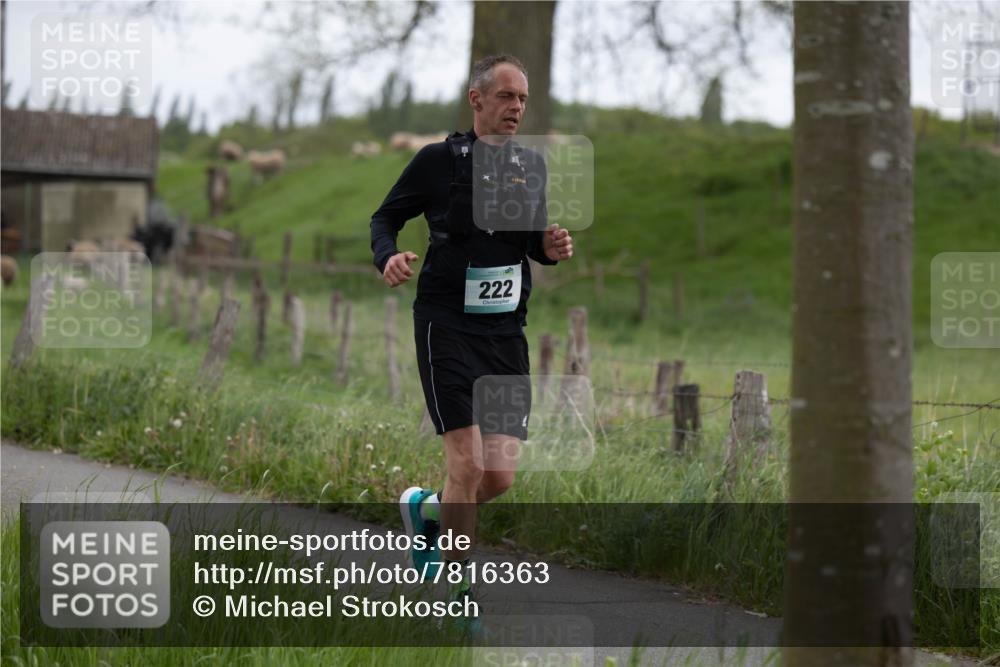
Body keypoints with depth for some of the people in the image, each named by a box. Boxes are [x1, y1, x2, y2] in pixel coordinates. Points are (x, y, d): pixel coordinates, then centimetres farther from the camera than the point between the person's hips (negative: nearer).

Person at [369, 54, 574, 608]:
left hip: (506, 332, 5)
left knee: (500, 475, 1)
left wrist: (551, 246, -3)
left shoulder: (532, 165, 9)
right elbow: (386, 216, 4)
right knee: (468, 463, -12)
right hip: (448, 326, -5)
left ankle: (425, 510, 33)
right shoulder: (439, 160, -5)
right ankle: (455, 593, 4)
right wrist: (388, 257, -17)